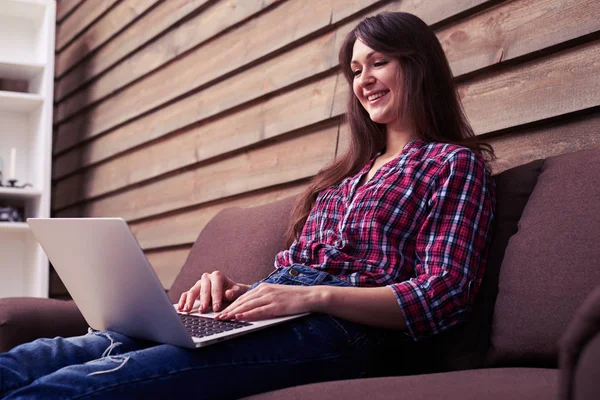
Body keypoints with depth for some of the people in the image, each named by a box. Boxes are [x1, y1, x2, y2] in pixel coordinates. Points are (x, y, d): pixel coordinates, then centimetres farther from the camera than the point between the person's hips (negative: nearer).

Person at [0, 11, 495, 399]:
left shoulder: (455, 164, 8)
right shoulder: (350, 172, 30)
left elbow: (445, 294, -6)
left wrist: (317, 295, -19)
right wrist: (239, 291, 1)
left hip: (341, 328, -7)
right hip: (269, 314, 7)